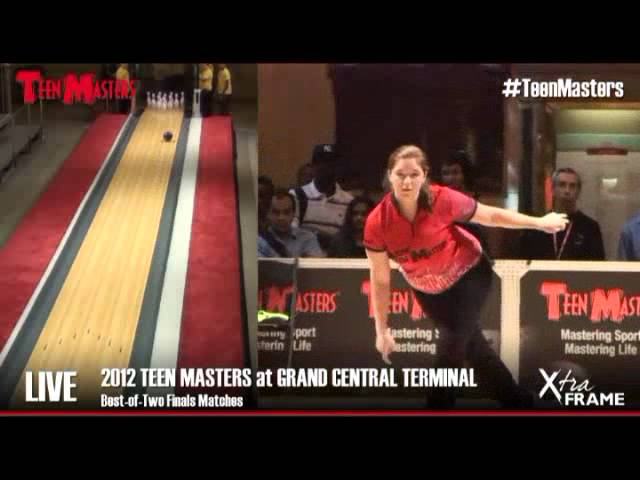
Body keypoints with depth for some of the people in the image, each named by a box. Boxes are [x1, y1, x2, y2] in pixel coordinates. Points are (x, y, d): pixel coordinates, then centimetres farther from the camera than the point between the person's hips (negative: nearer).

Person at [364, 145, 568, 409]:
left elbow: (492, 216, -14)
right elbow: (380, 280, -16)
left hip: (468, 274, -3)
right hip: (427, 288, 3)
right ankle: (518, 402, 34)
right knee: (471, 345, 14)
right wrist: (382, 330, -13)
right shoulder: (377, 223, -27)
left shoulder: (443, 200, -31)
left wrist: (540, 222, -4)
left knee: (450, 345, -17)